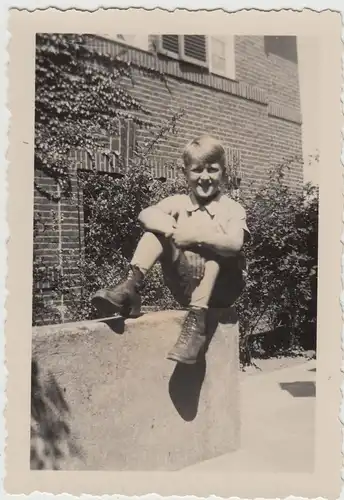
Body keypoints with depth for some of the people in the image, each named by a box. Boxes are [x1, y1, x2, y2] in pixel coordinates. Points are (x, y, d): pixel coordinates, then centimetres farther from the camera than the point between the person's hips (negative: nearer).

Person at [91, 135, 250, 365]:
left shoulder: (232, 209, -6)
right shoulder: (179, 202, 4)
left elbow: (234, 244, -26)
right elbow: (146, 214, -14)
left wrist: (196, 236, -32)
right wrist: (172, 228, -32)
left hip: (220, 288, -2)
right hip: (186, 285, 3)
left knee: (217, 252, -33)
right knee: (159, 228, -12)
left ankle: (197, 319, -36)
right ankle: (131, 287, -25)